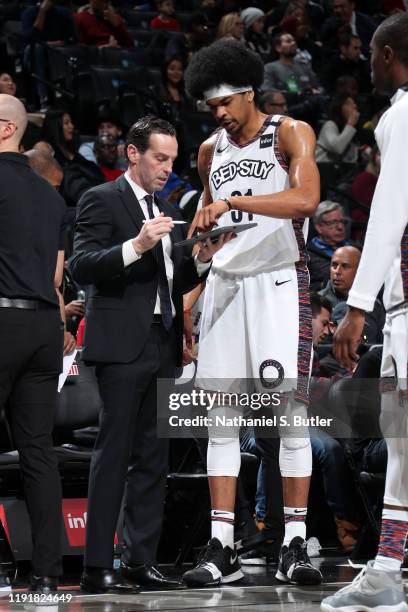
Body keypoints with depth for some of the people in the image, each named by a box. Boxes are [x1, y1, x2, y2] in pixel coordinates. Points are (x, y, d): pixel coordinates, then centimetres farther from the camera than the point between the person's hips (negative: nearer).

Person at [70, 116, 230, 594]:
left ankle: (140, 562, 9)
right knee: (113, 454, -9)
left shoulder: (165, 212, 22)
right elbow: (81, 266, -12)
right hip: (122, 344, -8)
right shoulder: (101, 200, -1)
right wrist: (136, 246, -24)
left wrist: (201, 258, 4)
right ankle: (97, 567, -10)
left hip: (162, 347, 8)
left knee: (152, 458, 6)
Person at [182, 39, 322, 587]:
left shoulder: (290, 134, -3)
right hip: (225, 285, 6)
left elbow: (305, 198, -21)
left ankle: (295, 546, -7)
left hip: (280, 284, -6)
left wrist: (233, 201, -27)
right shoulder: (210, 151, 16)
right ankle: (222, 549, 0)